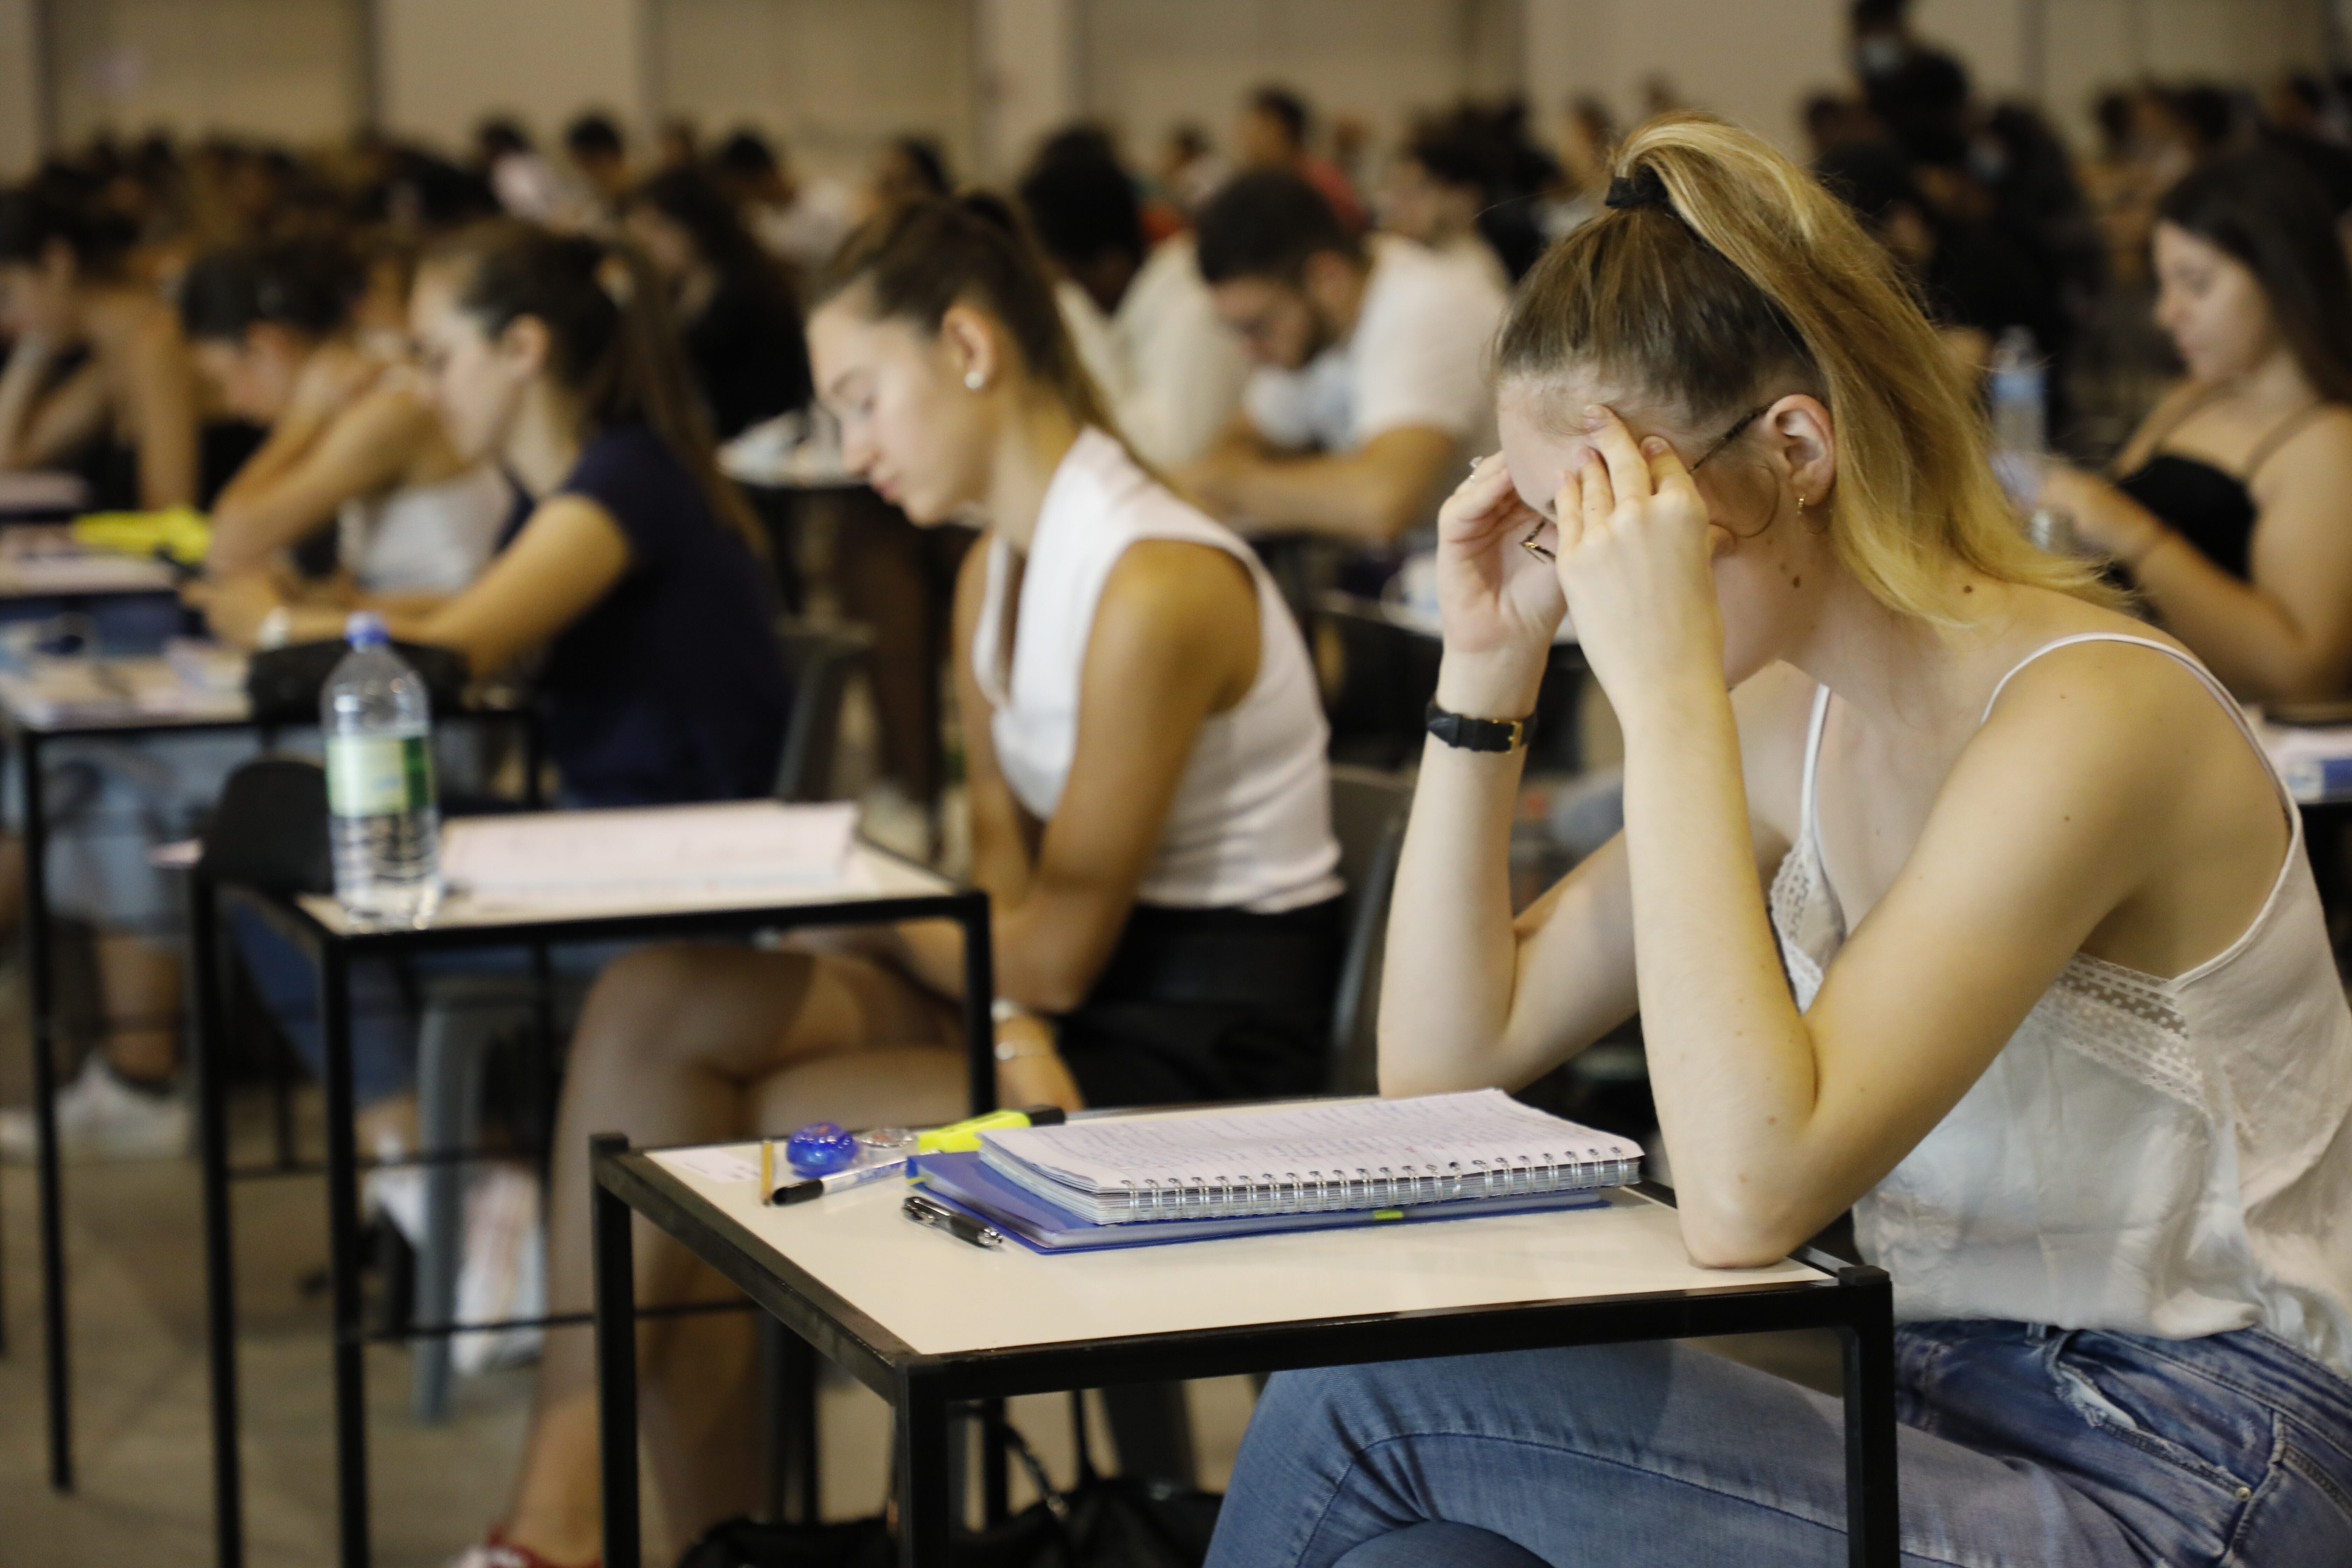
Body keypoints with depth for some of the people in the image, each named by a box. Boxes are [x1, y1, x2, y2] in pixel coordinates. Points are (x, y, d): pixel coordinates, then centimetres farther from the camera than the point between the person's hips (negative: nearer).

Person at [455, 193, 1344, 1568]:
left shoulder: (1157, 589, -21)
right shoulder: (997, 576, 10)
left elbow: (1056, 946, -17)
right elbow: (1008, 870, 6)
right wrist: (1011, 1026, -15)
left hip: (1196, 1048, -9)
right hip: (1067, 1007, 9)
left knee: (698, 1145, -16)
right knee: (652, 1008, -10)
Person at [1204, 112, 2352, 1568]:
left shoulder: (2085, 718, -20)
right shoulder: (1794, 722, 6)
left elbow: (1747, 1196, -30)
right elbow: (1442, 1063, 10)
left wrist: (1665, 684, -28)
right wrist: (1488, 662, 0)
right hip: (1954, 1426, 7)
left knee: (1362, 1398, -16)